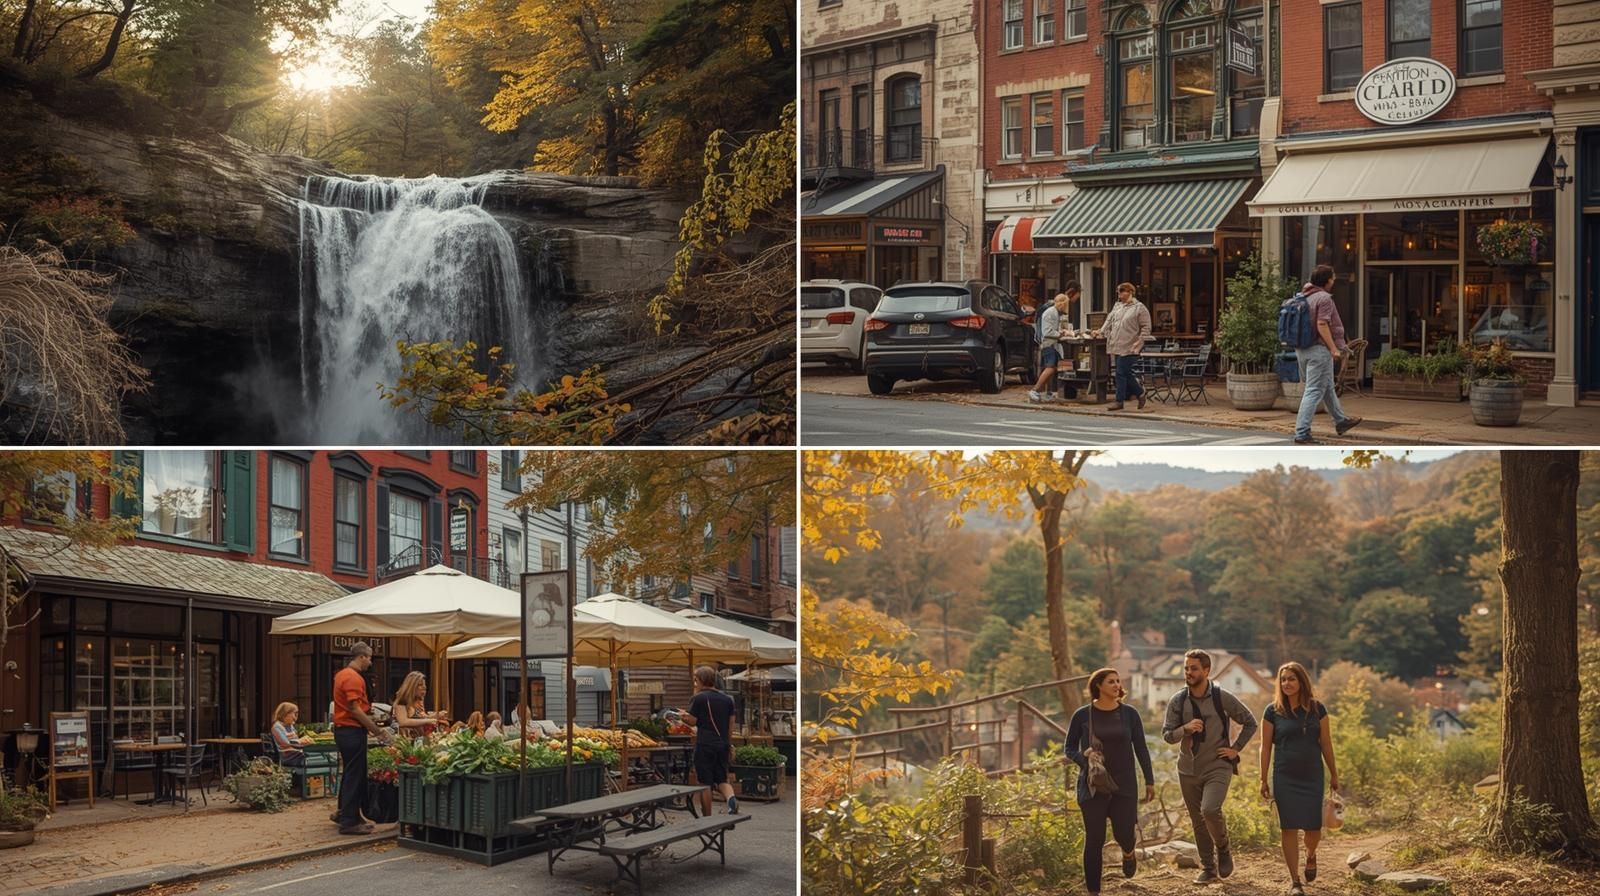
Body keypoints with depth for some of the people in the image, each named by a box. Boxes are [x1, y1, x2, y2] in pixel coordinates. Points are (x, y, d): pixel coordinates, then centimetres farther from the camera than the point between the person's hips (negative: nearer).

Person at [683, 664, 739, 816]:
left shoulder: (698, 698, -8)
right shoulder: (727, 699, 8)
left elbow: (692, 721, -6)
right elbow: (731, 721, 12)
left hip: (705, 745, -5)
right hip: (723, 744, 5)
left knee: (705, 783, 4)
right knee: (722, 779, 14)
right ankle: (731, 798, -16)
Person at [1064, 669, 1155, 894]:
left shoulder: (1129, 714, 0)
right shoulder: (1082, 715, -3)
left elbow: (1141, 748, 6)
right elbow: (1070, 749, 6)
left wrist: (1150, 781, 5)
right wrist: (1083, 757, -16)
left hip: (1123, 784, 1)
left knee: (1124, 834, -4)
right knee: (1094, 839, -3)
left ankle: (1128, 852, 35)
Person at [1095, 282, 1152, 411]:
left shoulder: (1139, 308, -4)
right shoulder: (1117, 306, 17)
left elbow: (1146, 327, -5)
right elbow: (1109, 321, 19)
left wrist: (1139, 341, -14)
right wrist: (1101, 331, 6)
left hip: (1129, 347, -7)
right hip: (1117, 346, 7)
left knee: (1122, 373, -8)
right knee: (1126, 373, 8)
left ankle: (1119, 401, -3)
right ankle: (1139, 393, 25)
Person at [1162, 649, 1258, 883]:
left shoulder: (1223, 698, -7)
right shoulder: (1177, 701, -1)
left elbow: (1250, 723, 4)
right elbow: (1167, 735, -1)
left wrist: (1235, 749, -3)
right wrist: (1185, 728, -20)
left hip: (1218, 767, -3)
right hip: (1189, 770, 3)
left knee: (1210, 810, -24)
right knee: (1198, 822, 9)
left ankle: (1223, 850, 3)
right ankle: (1207, 868, 23)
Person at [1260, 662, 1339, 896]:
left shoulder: (1317, 709, 1)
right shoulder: (1273, 711, -2)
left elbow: (1326, 744, 7)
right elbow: (1266, 747, 2)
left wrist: (1334, 774, 9)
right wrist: (1263, 780, 1)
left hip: (1312, 776, 1)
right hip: (1285, 778, -1)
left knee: (1313, 827, 1)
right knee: (1289, 828, -3)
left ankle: (1310, 856, 37)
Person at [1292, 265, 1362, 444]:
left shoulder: (1304, 297, 12)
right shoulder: (1324, 298, -14)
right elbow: (1322, 325, -22)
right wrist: (1334, 349, -19)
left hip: (1302, 349, 9)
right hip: (1318, 349, -9)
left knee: (1327, 387, 23)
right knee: (1315, 391, -7)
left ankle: (1341, 421, 38)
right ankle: (1301, 433, -11)